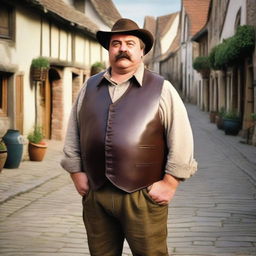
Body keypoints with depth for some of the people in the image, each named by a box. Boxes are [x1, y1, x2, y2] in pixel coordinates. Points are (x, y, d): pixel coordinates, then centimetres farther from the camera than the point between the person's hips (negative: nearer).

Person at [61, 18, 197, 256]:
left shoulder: (162, 89, 1)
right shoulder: (89, 87, 12)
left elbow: (181, 140, -3)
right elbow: (73, 135, 17)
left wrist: (169, 183, -8)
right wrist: (76, 173, 10)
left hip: (143, 197, -3)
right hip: (95, 195, 4)